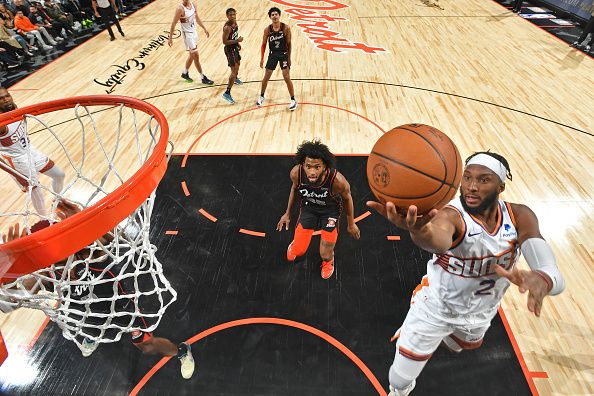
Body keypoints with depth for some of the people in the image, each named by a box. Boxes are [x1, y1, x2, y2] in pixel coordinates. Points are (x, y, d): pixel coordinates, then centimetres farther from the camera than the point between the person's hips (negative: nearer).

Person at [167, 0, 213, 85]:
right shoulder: (180, 8, -19)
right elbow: (173, 24, -16)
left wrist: (204, 29, 19)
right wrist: (170, 38, -16)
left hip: (194, 32, 8)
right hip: (187, 34, -8)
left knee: (192, 55, 17)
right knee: (196, 56, -6)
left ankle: (185, 73, 34)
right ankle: (203, 78, 2)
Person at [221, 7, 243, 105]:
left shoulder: (235, 22, 0)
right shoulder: (227, 27, -26)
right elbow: (224, 42, -26)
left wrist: (238, 43, 11)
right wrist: (237, 40, -27)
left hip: (235, 47, 10)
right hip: (229, 49, -10)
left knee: (238, 63, 32)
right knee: (234, 70, -15)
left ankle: (235, 79, 62)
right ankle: (227, 93, -14)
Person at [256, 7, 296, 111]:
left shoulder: (285, 28, -13)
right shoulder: (267, 29, -7)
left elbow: (289, 44, -5)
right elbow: (264, 44, 2)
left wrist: (289, 58, -4)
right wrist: (262, 58, 0)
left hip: (283, 54, -2)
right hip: (273, 54, 2)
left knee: (287, 78, -7)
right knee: (266, 77, 7)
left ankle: (293, 100, 5)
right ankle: (261, 97, 28)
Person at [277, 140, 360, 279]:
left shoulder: (337, 180, -38)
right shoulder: (296, 173, -31)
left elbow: (347, 198, -14)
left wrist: (351, 224, 0)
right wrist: (287, 213, 6)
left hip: (330, 210, -1)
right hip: (308, 207, 2)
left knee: (325, 255, 2)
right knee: (298, 252, 8)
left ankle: (328, 261, 42)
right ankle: (296, 244, 48)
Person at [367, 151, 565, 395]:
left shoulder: (520, 217, -19)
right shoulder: (451, 215, -33)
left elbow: (555, 276, -29)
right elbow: (439, 241, -59)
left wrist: (541, 280, -54)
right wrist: (420, 231, -83)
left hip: (480, 313, 5)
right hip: (435, 308, -4)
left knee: (456, 346, 35)